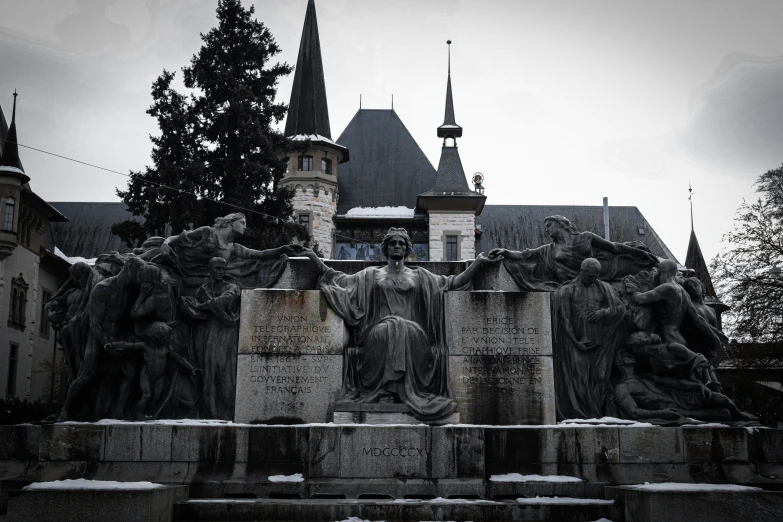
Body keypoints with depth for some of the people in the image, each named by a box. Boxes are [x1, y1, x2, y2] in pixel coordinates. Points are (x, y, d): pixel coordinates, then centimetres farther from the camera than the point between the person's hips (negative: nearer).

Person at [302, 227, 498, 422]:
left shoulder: (419, 276, 23)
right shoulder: (371, 275, 22)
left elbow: (453, 282, 17)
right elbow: (338, 280, 18)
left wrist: (477, 263, 8)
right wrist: (315, 259, 10)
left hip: (412, 331, 1)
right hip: (379, 331, 0)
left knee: (406, 331, -34)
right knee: (387, 330, -35)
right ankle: (384, 391, -35)